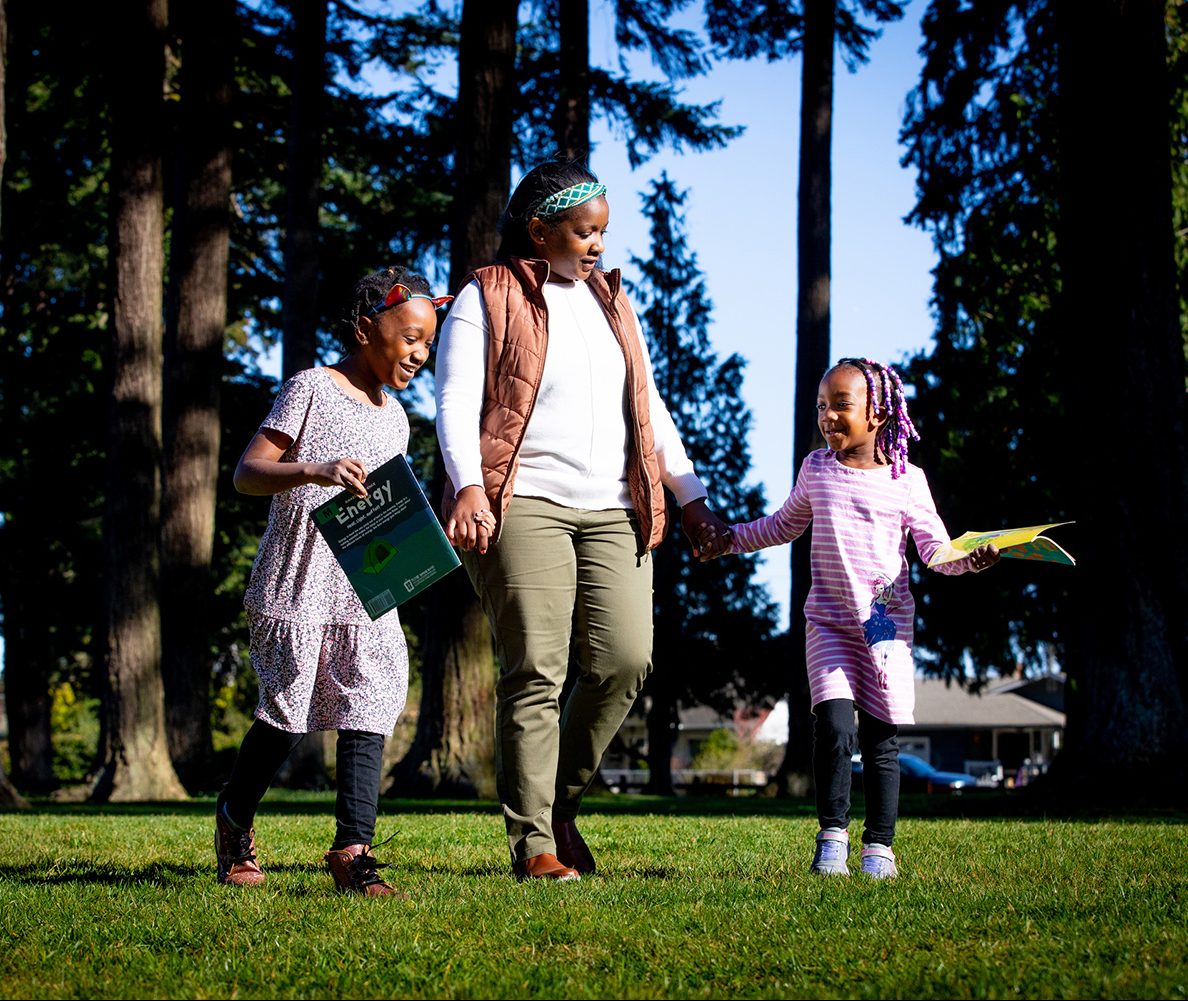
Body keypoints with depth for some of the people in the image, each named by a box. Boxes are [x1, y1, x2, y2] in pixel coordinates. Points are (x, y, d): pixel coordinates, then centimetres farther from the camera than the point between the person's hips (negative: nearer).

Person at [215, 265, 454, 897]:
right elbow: (247, 472, -13)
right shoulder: (312, 389, -5)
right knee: (287, 709, 1)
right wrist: (313, 472, -30)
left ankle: (353, 850, -10)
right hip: (299, 585, -6)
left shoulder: (393, 415, 16)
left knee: (368, 711, -7)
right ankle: (235, 821, 25)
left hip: (367, 594, 6)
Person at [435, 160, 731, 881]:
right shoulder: (487, 299, 5)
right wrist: (468, 487, -20)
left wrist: (691, 495, 19)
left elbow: (651, 408, 25)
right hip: (525, 504, -5)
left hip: (612, 510, 5)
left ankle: (562, 799, 11)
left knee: (626, 659, -9)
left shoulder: (612, 302, 23)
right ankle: (533, 842, -6)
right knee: (537, 672, -10)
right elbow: (457, 403, -5)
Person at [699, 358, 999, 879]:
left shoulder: (906, 480, 0)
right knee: (833, 723, -15)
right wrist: (732, 538, 21)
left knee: (880, 738, 2)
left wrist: (971, 556, -18)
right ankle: (831, 835, -2)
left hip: (887, 625, -1)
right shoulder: (816, 470, 8)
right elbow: (785, 525, 25)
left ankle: (879, 845, 12)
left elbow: (935, 548, 0)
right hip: (829, 622, 1)